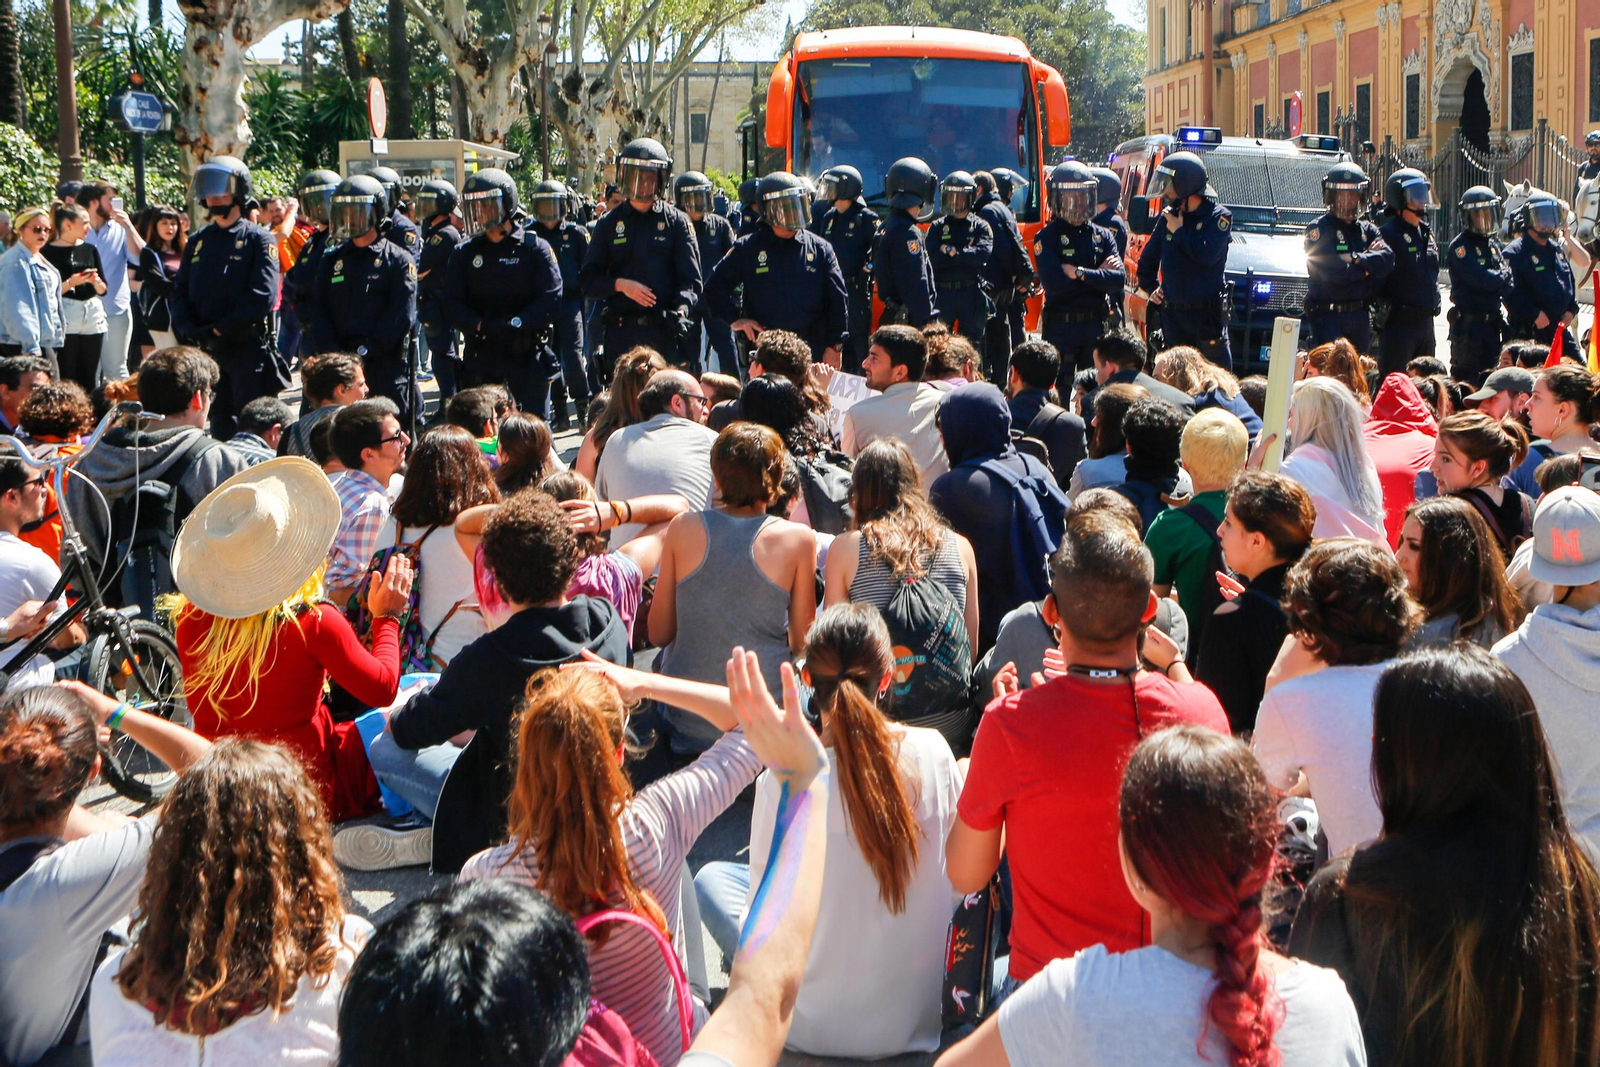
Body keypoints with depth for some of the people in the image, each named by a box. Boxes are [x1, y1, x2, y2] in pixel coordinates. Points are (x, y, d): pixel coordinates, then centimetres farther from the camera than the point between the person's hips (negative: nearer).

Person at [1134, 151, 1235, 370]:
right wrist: (1149, 287, 15)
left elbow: (1207, 255, -22)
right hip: (1172, 311, 6)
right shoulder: (1168, 217, 10)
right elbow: (1148, 257, 24)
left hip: (1207, 312, -6)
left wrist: (1179, 231, -11)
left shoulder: (1218, 217, -7)